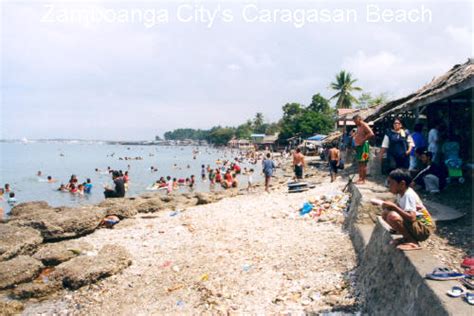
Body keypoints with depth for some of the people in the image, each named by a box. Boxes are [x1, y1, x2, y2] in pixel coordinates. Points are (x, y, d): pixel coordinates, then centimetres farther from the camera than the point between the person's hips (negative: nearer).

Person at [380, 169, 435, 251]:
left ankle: (412, 242, -12)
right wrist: (390, 206, -8)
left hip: (424, 228, -9)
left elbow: (412, 218, -30)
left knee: (393, 216, -31)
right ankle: (407, 237, 8)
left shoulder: (409, 195, -21)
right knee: (385, 213, 5)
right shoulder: (401, 193, 5)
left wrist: (394, 207, -27)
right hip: (415, 225, 9)